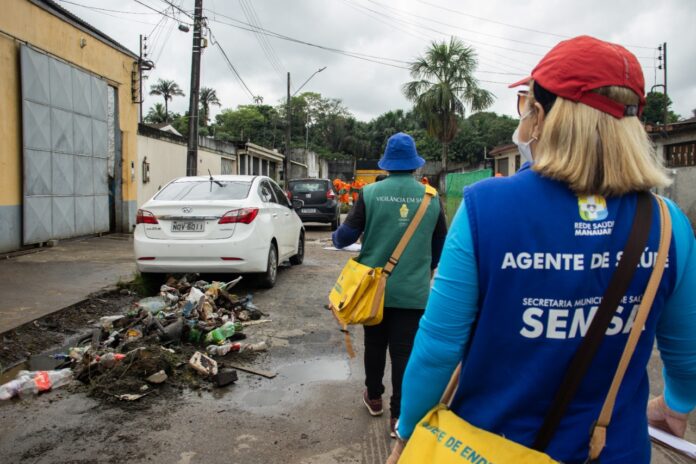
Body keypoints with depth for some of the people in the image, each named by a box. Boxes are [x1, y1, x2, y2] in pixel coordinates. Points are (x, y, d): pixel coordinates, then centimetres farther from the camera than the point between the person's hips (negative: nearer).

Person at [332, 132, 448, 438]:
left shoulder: (370, 193, -9)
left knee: (375, 345, 19)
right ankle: (399, 415, 14)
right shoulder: (431, 198, -3)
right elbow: (440, 245, 7)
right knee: (404, 352, 7)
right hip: (413, 290, 0)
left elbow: (348, 233, -7)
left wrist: (336, 239, 18)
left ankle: (374, 398, 36)